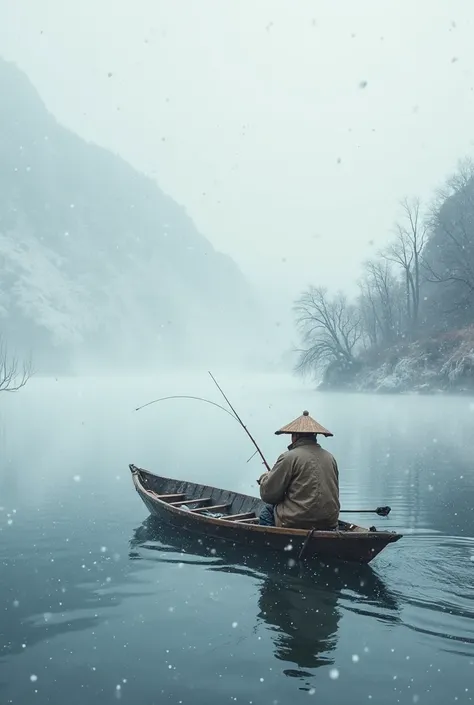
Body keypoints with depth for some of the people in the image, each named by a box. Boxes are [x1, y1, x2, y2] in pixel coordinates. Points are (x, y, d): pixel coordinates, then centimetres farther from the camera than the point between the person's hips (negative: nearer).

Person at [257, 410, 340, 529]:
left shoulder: (289, 457, -10)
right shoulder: (330, 458, 6)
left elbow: (267, 494, -7)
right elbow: (333, 494, 11)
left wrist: (265, 477, 14)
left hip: (297, 522, -6)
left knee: (267, 510, 20)